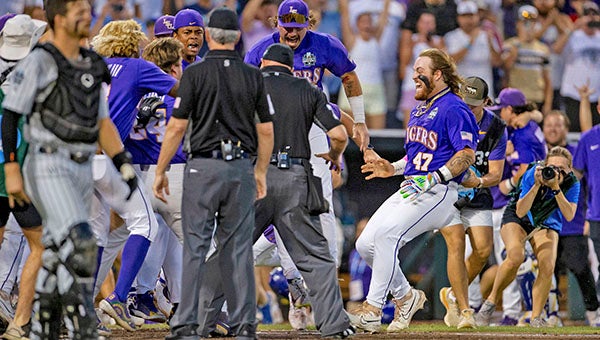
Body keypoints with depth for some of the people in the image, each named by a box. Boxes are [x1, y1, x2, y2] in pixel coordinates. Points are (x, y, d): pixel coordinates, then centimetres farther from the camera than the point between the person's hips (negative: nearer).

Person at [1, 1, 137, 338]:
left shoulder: (92, 68, 14)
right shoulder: (38, 62, -8)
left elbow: (103, 126, 17)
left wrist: (126, 167, 6)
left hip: (80, 173, 7)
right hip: (47, 168, -7)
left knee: (59, 257, 8)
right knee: (80, 244, -21)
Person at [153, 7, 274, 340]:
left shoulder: (195, 73, -5)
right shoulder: (253, 76, 5)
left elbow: (177, 126, -6)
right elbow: (266, 130, 8)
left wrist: (160, 171, 2)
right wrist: (261, 172, 20)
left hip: (203, 166, -3)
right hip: (241, 168, 3)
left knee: (195, 246, -1)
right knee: (238, 248, 7)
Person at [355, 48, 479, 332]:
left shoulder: (453, 109, -8)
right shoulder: (419, 110, 22)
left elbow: (467, 154, -18)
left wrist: (436, 177, -27)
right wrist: (393, 168, 15)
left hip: (437, 192, -10)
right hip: (409, 190, 10)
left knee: (386, 235, -25)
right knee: (366, 244, 0)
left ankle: (373, 310, -21)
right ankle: (405, 296, 16)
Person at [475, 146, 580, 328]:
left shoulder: (571, 183, -20)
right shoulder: (532, 174, -27)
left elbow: (569, 216, -30)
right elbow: (520, 212, -30)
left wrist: (556, 188, -39)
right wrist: (538, 185, -40)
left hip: (546, 224, 3)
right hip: (516, 218, -3)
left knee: (547, 267, -20)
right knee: (516, 256, -31)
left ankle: (536, 317, -4)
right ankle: (491, 301, -12)